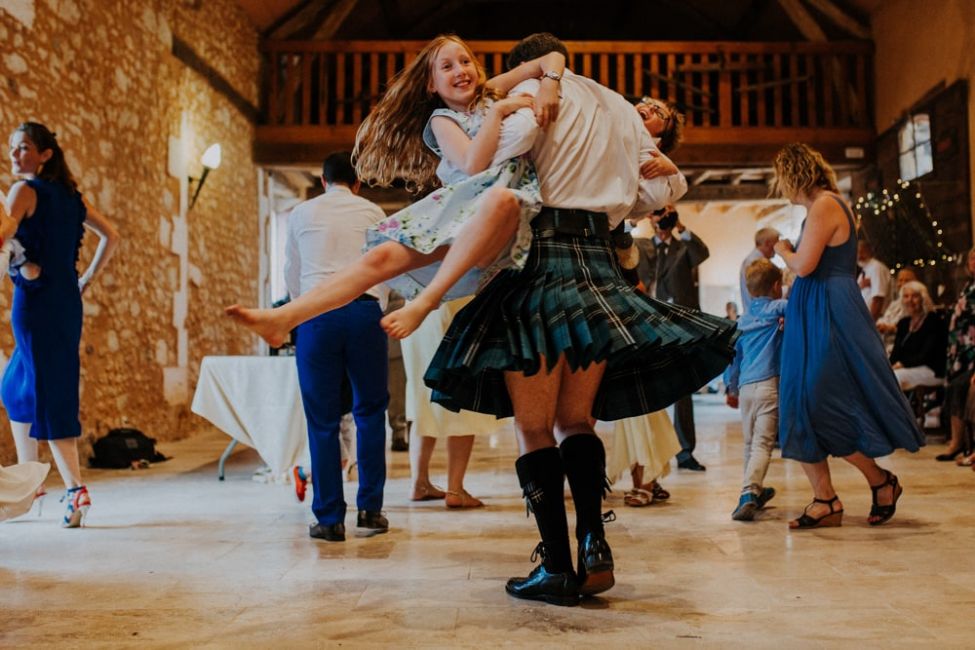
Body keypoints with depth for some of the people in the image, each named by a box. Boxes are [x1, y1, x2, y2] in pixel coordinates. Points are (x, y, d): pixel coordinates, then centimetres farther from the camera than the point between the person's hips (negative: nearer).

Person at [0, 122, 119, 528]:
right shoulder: (70, 194, 14)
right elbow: (111, 236, 20)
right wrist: (87, 278, 19)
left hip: (36, 301, -8)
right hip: (67, 302, 8)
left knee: (47, 393, -6)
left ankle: (76, 489, -11)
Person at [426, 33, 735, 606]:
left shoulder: (535, 86, 6)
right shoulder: (622, 109, 24)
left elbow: (520, 131, -18)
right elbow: (668, 185, 21)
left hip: (540, 251, -6)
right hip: (597, 260, 6)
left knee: (533, 424, -2)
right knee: (576, 419, 13)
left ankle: (558, 567, -2)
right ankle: (594, 547, -1)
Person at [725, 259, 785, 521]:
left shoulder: (742, 320, 19)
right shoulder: (776, 308, 4)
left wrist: (731, 388, 33)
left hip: (745, 386, 6)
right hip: (768, 383, -5)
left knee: (750, 442, 18)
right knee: (763, 443, -11)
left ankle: (755, 491, 29)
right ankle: (748, 494, -25)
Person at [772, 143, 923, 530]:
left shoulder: (824, 205, -13)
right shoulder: (821, 205, 18)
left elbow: (804, 265, -18)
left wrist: (783, 251, 0)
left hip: (828, 316, -10)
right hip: (815, 316, 10)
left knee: (824, 409, -6)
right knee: (805, 408, 6)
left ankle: (882, 481, 11)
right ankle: (824, 501, 7)